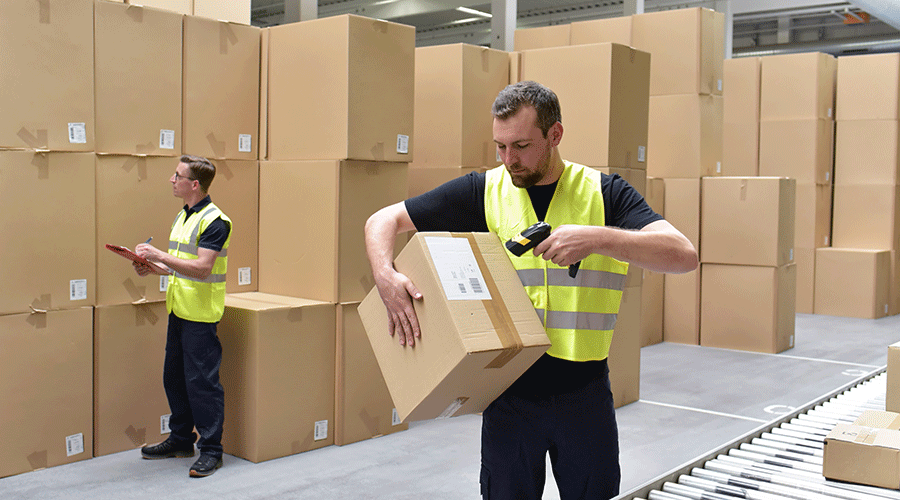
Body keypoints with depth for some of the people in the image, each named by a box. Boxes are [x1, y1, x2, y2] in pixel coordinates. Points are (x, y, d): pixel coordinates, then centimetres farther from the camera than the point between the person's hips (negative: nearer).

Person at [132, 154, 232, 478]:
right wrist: (152, 267, 5)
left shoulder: (214, 221, -15)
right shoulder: (182, 217, 15)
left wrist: (159, 255, -23)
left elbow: (201, 268, -23)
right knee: (174, 377, 16)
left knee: (201, 381, -5)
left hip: (201, 314, -9)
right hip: (179, 309, 9)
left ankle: (211, 449, 5)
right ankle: (181, 439, 30)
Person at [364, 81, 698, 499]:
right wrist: (385, 277, -17)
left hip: (584, 392, 0)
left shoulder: (604, 194, -2)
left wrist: (597, 238, -28)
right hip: (509, 391, 0)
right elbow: (384, 220, 3)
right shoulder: (482, 192, 1)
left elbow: (684, 256, -13)